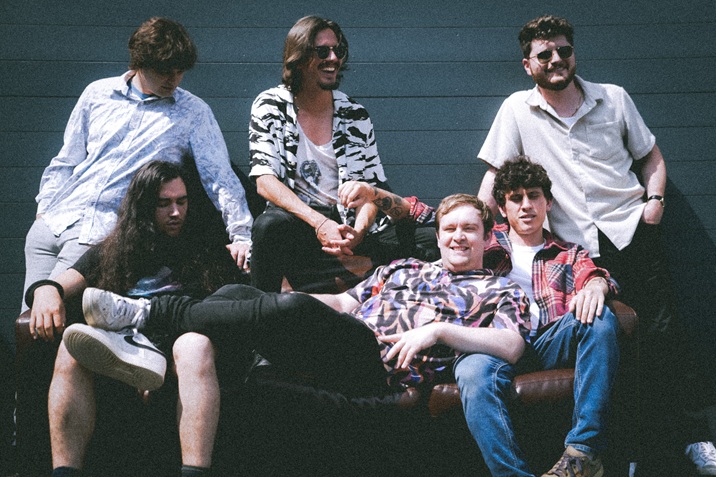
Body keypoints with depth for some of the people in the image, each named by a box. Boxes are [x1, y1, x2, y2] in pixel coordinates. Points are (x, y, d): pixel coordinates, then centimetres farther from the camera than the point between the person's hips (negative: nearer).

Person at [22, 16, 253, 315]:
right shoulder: (98, 94, 12)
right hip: (55, 221, 4)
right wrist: (44, 209, 10)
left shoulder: (194, 113, 3)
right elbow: (66, 162, 18)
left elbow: (221, 178, -1)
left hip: (105, 233, -4)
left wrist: (242, 236, -10)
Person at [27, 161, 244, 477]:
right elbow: (64, 283, 16)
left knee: (196, 347, -38)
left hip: (184, 335, -1)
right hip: (123, 341, 1)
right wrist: (46, 291, -8)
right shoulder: (112, 250, 27)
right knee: (71, 350, -31)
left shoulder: (206, 246, 24)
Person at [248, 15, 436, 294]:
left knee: (431, 242, -19)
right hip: (295, 222, -3)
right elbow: (265, 181, -11)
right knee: (271, 224, -38)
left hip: (346, 231, 3)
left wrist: (358, 232, -17)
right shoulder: (270, 106, 0)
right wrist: (320, 223, -26)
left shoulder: (354, 115, 9)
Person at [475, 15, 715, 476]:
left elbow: (651, 155, 19)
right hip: (577, 247, -1)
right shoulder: (517, 110, 6)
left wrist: (655, 197, 2)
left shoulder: (614, 98, 11)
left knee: (663, 334, -11)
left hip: (631, 230, 2)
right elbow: (495, 175, 7)